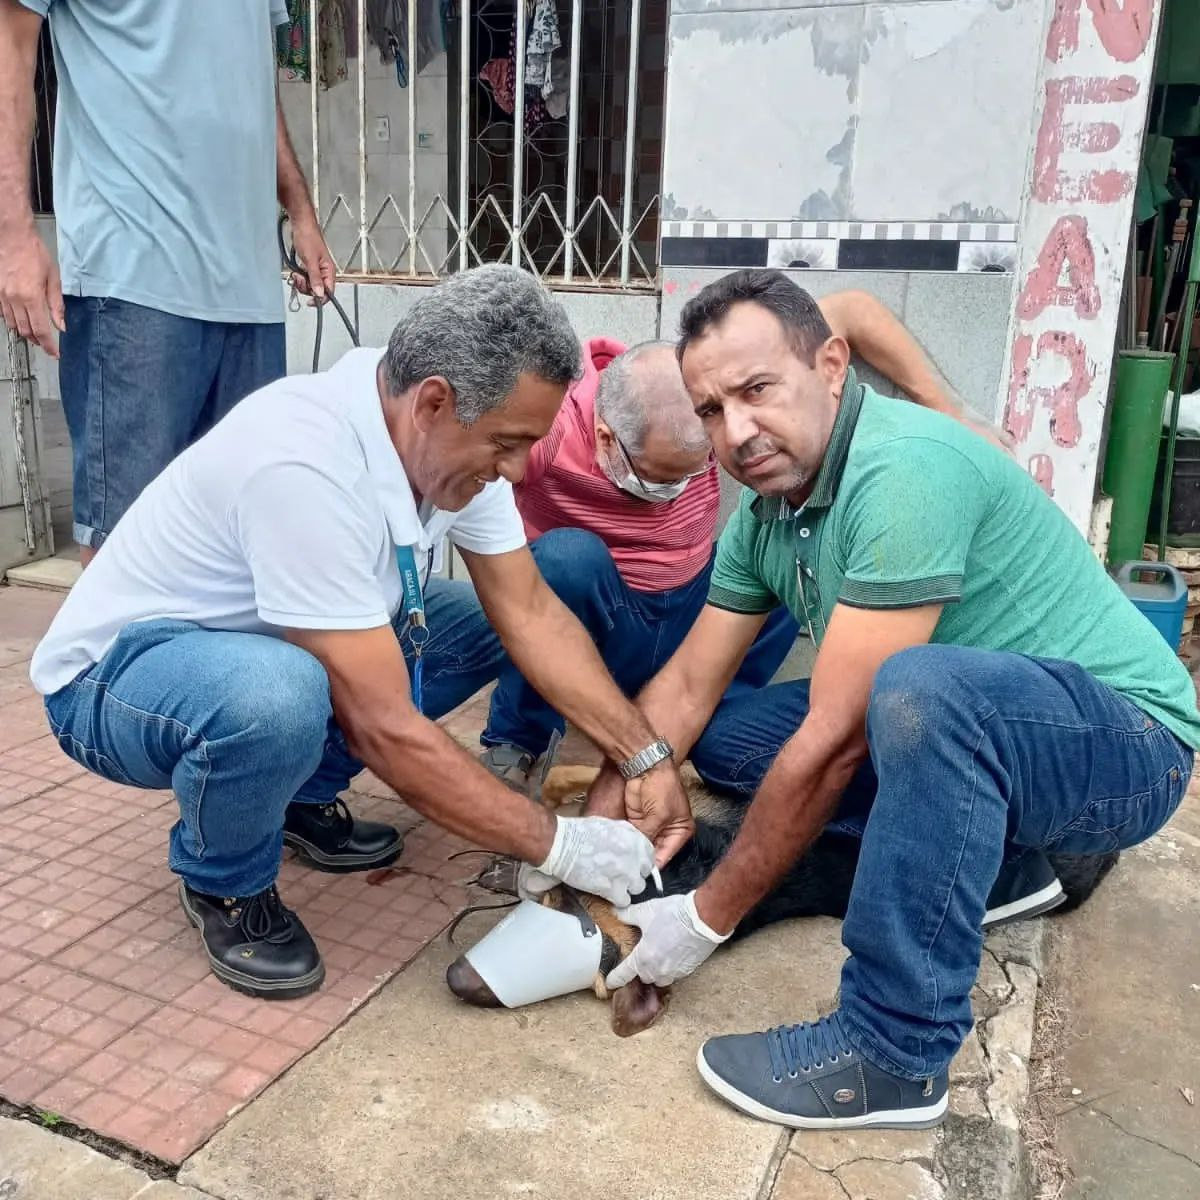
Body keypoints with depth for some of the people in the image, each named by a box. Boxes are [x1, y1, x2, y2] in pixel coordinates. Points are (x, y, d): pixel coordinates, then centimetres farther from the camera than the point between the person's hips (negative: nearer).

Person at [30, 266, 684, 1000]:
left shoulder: (448, 436, -13)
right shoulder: (305, 467, -37)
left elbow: (529, 613, -8)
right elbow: (385, 730, -35)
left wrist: (649, 758, -13)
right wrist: (559, 846, -27)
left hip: (258, 644, 8)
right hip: (116, 674, -7)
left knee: (480, 623, -5)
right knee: (278, 699, -39)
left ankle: (301, 795, 13)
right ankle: (225, 885, -5)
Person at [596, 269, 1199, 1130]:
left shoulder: (903, 470, -27)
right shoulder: (766, 511, 0)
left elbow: (833, 741, -28)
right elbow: (688, 686, 4)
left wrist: (709, 920, -18)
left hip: (1123, 738, -8)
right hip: (958, 735, 9)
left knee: (919, 687, -38)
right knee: (722, 737, 4)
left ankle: (893, 1058, -22)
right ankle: (984, 857, 8)